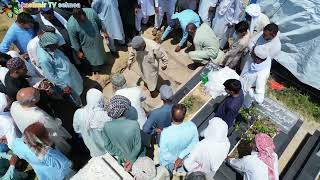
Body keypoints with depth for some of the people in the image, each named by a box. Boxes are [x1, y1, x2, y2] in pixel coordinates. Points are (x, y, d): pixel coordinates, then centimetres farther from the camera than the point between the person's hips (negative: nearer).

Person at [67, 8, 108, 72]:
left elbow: (99, 22, -5)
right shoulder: (71, 25, -31)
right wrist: (78, 52, -8)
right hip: (87, 47, -3)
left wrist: (104, 32, 6)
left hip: (98, 41, 4)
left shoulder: (90, 12, -23)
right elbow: (74, 40, -17)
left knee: (101, 54, 31)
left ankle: (103, 62, 61)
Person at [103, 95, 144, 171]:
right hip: (136, 158, -2)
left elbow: (108, 146, -12)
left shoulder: (106, 126, -25)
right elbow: (138, 146, -24)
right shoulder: (134, 124, -36)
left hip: (121, 158, 3)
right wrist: (131, 160, -11)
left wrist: (122, 156, -6)